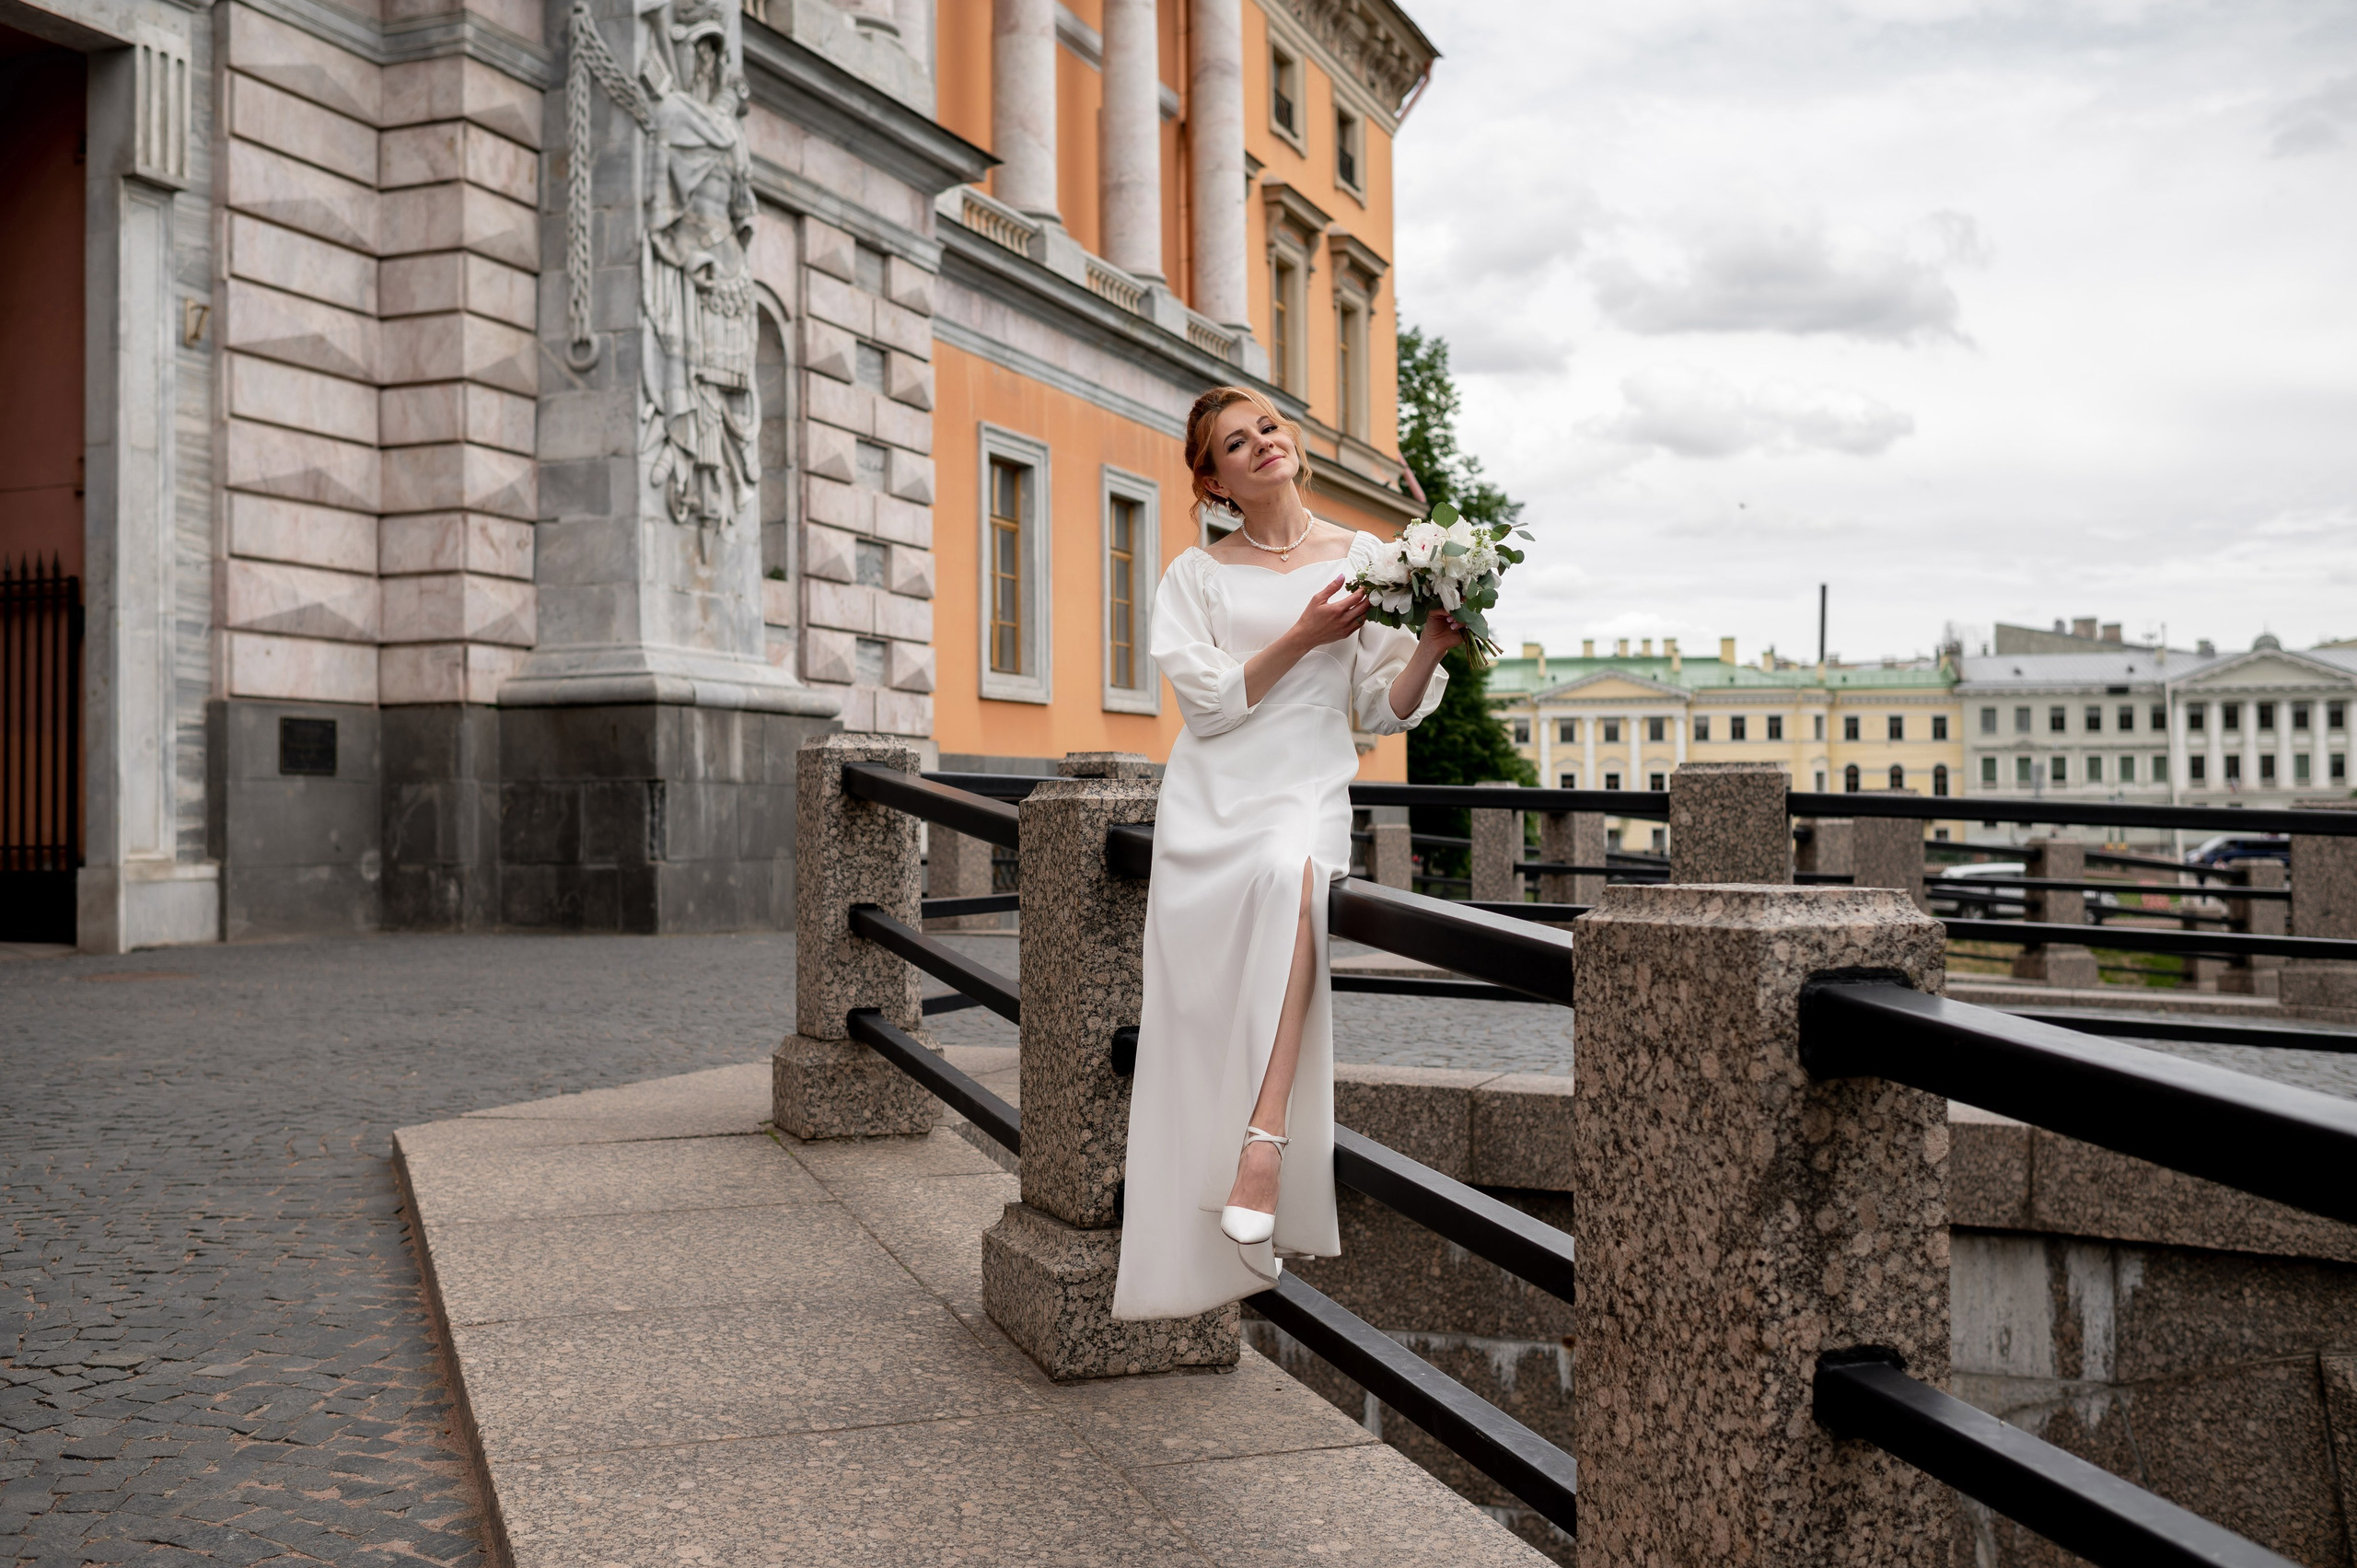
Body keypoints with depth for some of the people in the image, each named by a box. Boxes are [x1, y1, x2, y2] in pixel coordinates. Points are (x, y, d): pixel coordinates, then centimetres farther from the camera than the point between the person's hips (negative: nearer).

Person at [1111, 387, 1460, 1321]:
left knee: (1289, 873, -37)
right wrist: (1303, 637, -8)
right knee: (1197, 1013, -13)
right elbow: (1211, 701, -1)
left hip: (1308, 793, -1)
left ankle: (1265, 1143, -42)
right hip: (1212, 799, 1)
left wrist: (1432, 647, -7)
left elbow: (1384, 711, 10)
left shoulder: (1360, 560, 13)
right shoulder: (1196, 575, 13)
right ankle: (1197, 1267, -5)